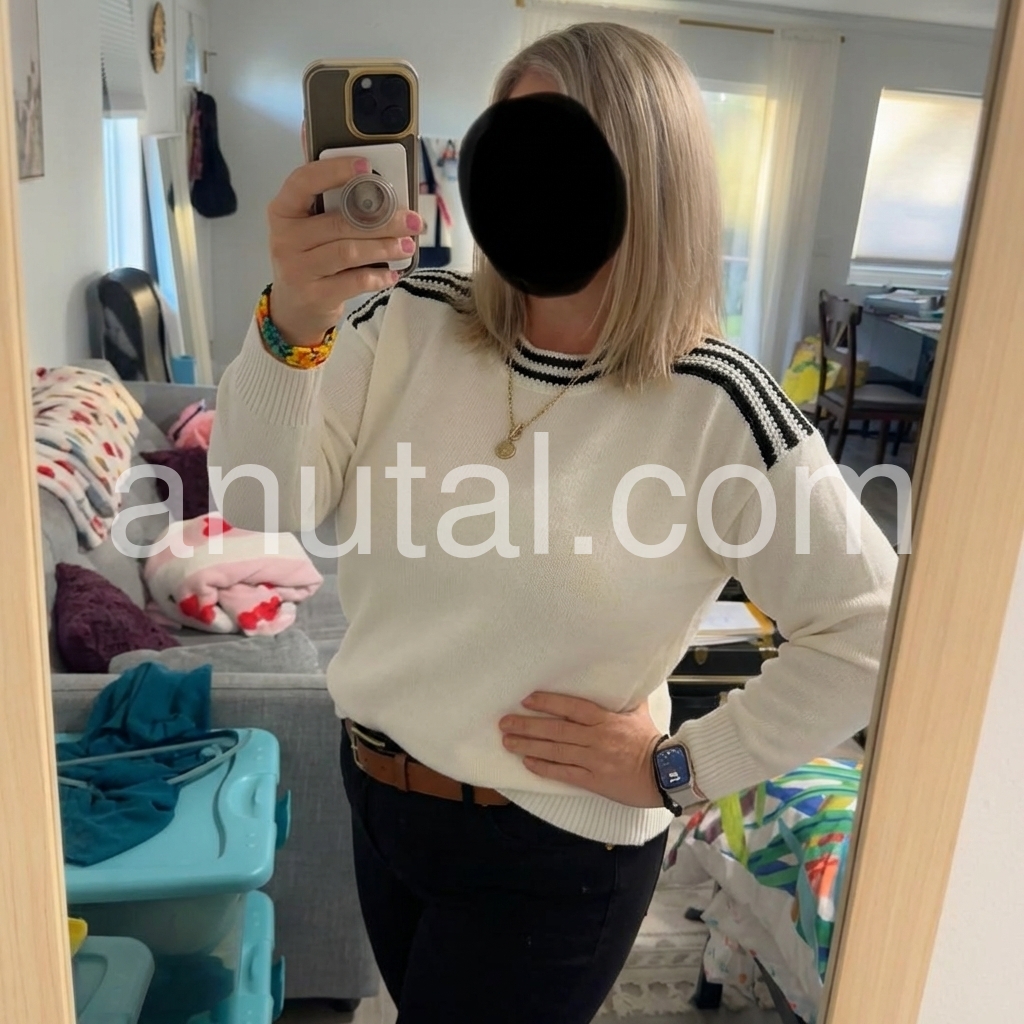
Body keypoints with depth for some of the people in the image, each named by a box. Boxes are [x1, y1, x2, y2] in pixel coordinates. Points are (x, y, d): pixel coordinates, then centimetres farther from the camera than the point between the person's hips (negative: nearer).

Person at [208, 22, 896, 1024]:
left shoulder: (713, 405, -20)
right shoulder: (412, 321, -8)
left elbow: (870, 632, -15)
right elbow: (261, 506, -16)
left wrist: (680, 766, -13)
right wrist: (291, 326, -32)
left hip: (550, 860, -5)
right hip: (377, 794, 5)